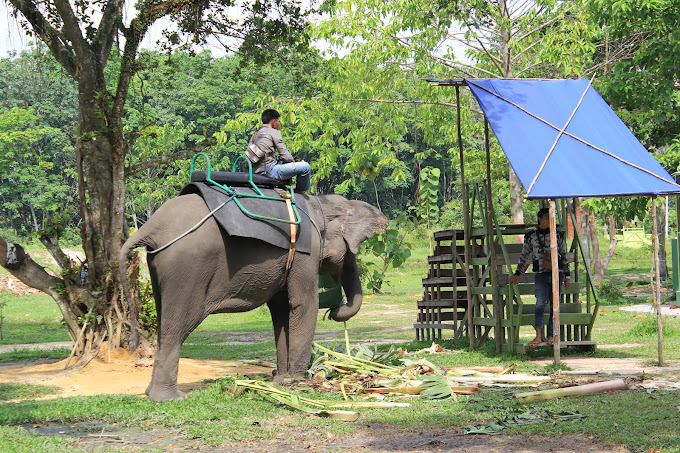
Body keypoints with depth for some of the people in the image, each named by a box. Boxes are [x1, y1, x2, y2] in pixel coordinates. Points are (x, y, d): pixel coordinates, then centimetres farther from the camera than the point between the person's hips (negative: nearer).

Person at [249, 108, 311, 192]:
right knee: (305, 166, -9)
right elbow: (285, 156, -9)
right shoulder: (273, 132, -3)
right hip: (269, 171, -10)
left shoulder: (255, 135, 20)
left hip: (256, 172, 10)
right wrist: (294, 162, 12)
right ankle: (300, 191, 9)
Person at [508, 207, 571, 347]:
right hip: (541, 274, -1)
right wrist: (516, 274, 12)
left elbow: (564, 257, 16)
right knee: (540, 304, -16)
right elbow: (524, 257, 16)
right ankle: (538, 336, -11)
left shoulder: (558, 236, 11)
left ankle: (551, 336, 7)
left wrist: (567, 276, 12)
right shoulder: (531, 236, 8)